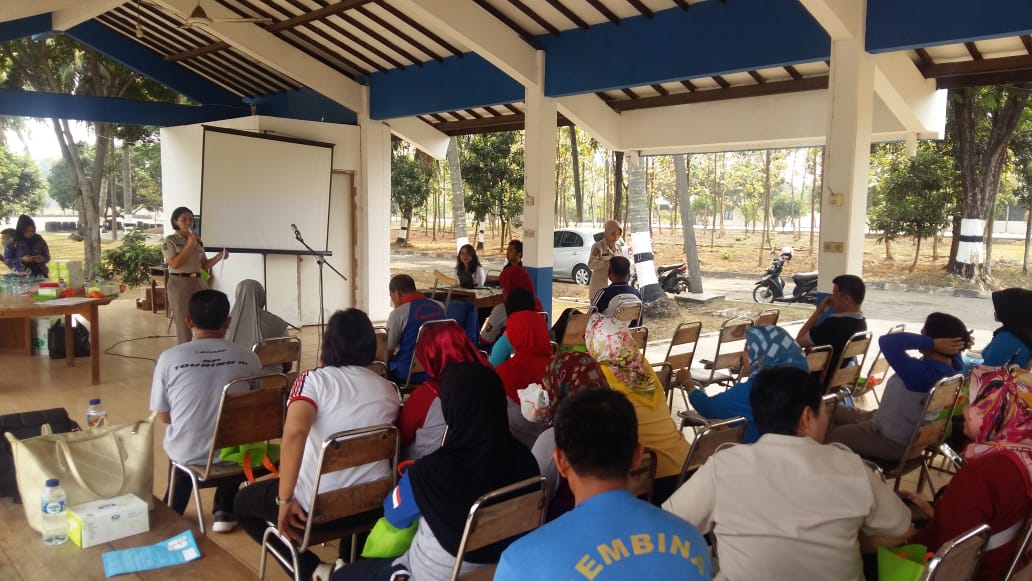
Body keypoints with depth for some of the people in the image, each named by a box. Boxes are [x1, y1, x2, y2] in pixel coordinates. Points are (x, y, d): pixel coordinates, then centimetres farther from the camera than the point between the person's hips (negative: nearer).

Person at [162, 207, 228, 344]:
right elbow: (175, 264, -15)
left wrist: (219, 256, -4)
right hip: (180, 284, -5)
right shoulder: (169, 241, -3)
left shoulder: (198, 241, 13)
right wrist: (189, 245, -17)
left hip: (198, 283, 5)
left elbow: (205, 265, 13)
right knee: (183, 325, 0)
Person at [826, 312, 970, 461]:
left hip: (891, 441, -9)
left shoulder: (921, 372, -37)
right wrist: (962, 340, -9)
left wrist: (933, 343, -40)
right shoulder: (955, 366, -9)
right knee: (833, 411, 19)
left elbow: (887, 342, -44)